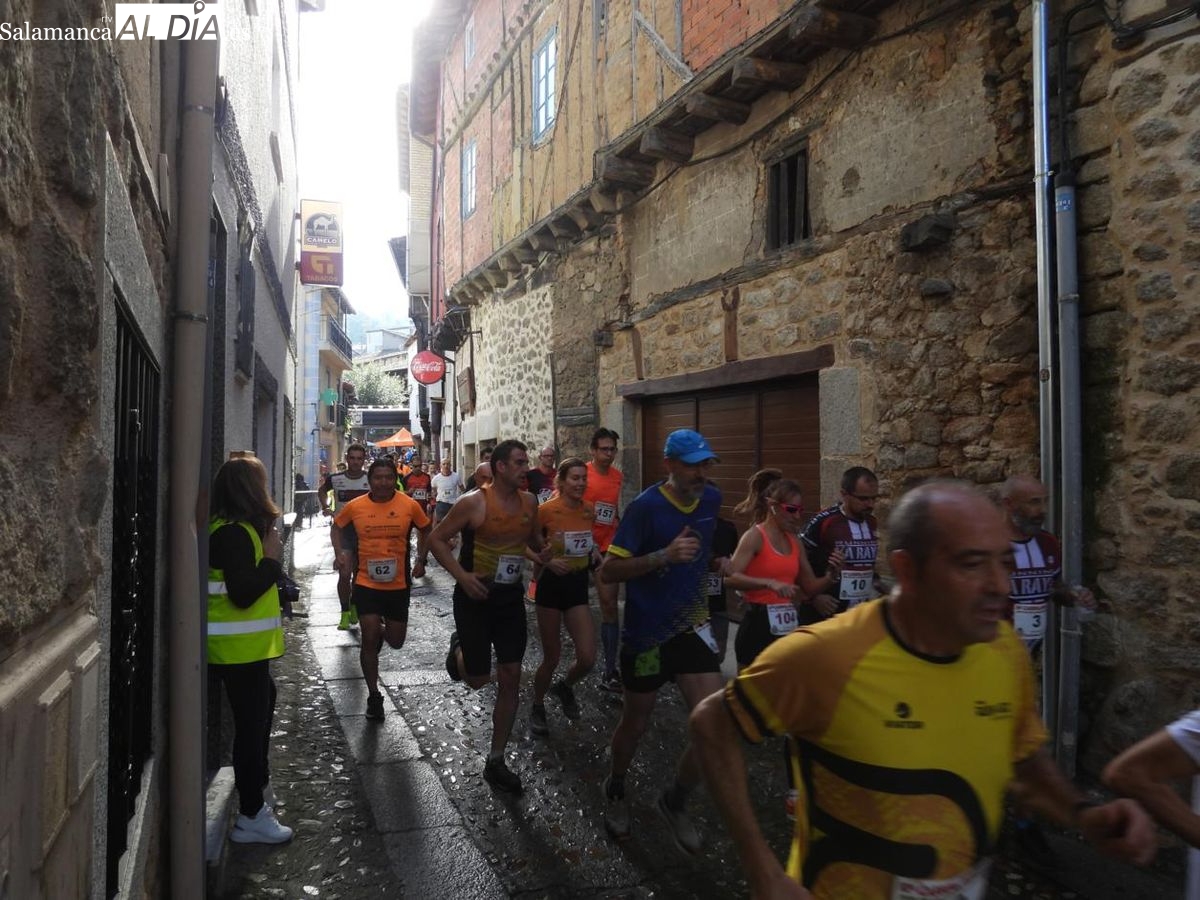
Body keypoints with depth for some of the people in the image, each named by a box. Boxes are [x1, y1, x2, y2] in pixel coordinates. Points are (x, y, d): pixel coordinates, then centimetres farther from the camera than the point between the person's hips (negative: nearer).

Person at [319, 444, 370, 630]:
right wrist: (325, 507, 3)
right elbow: (321, 491, 16)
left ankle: (354, 606, 34)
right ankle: (345, 613, 1)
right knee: (344, 573, -10)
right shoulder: (335, 479, -5)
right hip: (342, 531, -1)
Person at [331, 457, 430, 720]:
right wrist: (340, 552, -1)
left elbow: (425, 530, 8)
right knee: (369, 640, -2)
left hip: (398, 584, 1)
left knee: (396, 642, 10)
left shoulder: (410, 505, -8)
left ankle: (382, 631, 49)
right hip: (366, 583, -1)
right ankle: (374, 696, 17)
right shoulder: (355, 506, -7)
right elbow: (337, 526, 13)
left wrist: (421, 560, 2)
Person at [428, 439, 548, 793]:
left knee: (510, 678, 4)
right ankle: (459, 648, 38)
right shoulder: (474, 502, -15)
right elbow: (436, 538, -9)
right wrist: (461, 575, -20)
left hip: (511, 596, 5)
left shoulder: (528, 502, 2)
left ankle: (496, 761, 17)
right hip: (475, 595, -5)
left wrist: (544, 551, -3)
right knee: (477, 679, 1)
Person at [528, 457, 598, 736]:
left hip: (578, 586, 4)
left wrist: (594, 552, -1)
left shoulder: (588, 510, 1)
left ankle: (565, 687, 29)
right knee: (552, 658, 5)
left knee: (587, 658, -5)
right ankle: (537, 707, 33)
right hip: (552, 584, -4)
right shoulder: (546, 510, -14)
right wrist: (547, 561, -24)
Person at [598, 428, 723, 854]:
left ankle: (675, 801, 21)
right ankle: (615, 790, 45)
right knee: (635, 725, 14)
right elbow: (607, 571, -21)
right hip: (647, 632, -4)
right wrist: (664, 555, -30)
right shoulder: (646, 506, -19)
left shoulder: (711, 499, -1)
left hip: (693, 626, 4)